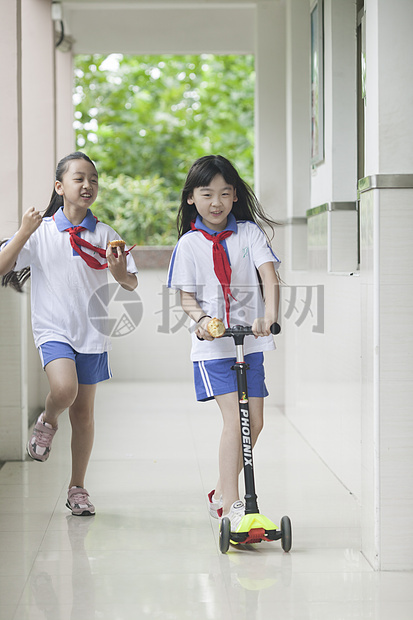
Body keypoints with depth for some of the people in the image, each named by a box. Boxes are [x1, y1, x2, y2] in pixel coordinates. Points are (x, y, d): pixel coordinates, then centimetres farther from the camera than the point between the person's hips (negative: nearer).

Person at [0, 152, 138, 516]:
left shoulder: (105, 235, 2)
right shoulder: (40, 232, -3)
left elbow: (132, 285, 4)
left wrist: (120, 273, -19)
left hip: (92, 332, 3)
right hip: (53, 328, -2)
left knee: (83, 411, 8)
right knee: (64, 389, -28)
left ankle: (78, 488, 22)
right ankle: (47, 422, 8)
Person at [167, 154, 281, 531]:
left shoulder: (249, 233, 3)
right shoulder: (189, 244, 1)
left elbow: (269, 275, -9)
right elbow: (186, 295, -1)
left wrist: (270, 314, -28)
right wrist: (201, 319, -22)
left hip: (250, 341, 3)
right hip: (211, 345, -3)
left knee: (255, 421, 5)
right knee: (234, 418, -16)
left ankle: (222, 493, 23)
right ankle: (230, 503, -13)